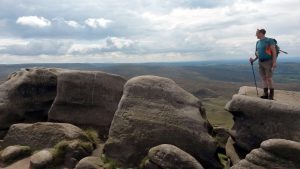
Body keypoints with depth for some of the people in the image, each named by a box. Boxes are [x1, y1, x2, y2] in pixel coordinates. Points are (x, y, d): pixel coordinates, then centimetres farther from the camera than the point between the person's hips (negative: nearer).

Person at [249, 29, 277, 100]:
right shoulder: (258, 42, 12)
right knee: (264, 78, 4)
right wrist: (254, 60, 2)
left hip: (268, 62, -6)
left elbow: (274, 51, -13)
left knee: (269, 78, -7)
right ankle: (265, 94, 8)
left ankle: (271, 95, 1)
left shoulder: (269, 40, -10)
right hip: (260, 62, 6)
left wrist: (274, 62, -19)